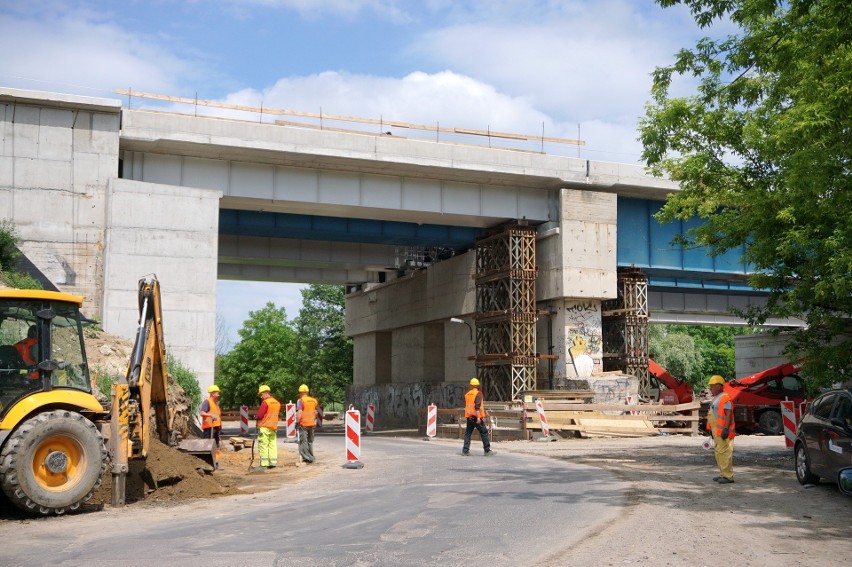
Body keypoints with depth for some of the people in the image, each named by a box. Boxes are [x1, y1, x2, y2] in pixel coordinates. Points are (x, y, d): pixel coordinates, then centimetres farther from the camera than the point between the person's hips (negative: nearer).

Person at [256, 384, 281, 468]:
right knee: (272, 445, 9)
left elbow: (259, 415, -15)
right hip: (274, 427, 7)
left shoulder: (265, 402, -14)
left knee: (263, 445, -4)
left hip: (264, 427, -7)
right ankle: (273, 462, 9)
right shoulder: (277, 403, 10)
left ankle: (264, 464, -5)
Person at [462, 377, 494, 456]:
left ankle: (465, 450, 3)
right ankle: (487, 450, 1)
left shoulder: (467, 394, 12)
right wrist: (478, 417, -22)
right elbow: (477, 406, -18)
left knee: (468, 433, 9)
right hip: (476, 417, -6)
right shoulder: (478, 393, -8)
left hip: (469, 417, 6)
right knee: (484, 432, 1)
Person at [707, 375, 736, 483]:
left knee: (724, 453, -10)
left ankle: (728, 476, -7)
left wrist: (726, 429, -25)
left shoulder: (725, 398, -14)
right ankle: (723, 474, 22)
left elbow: (729, 414, -20)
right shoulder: (716, 398, 18)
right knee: (718, 453, 14)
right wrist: (711, 429, 24)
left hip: (722, 431, -11)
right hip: (716, 430, 11)